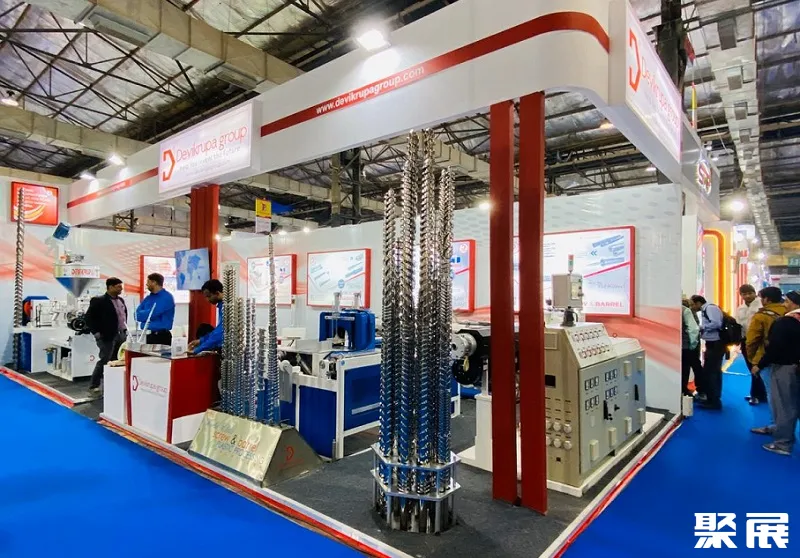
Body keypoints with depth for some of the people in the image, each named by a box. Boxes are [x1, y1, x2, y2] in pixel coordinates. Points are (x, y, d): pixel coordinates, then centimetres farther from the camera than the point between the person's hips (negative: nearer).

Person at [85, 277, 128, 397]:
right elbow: (89, 317, -11)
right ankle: (93, 387, 7)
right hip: (108, 336, -7)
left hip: (121, 335, 7)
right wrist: (96, 333, -14)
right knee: (104, 361, -3)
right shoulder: (99, 301, -10)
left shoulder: (121, 300, 12)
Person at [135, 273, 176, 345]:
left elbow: (151, 314, -15)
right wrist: (145, 314, -9)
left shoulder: (167, 297, -10)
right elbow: (137, 315, 8)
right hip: (147, 336, 7)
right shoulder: (148, 298, 14)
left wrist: (142, 314, 2)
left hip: (161, 336, -7)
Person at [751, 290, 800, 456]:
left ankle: (782, 443, 7)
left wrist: (759, 365, -13)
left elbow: (774, 348, -22)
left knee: (783, 406, 0)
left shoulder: (784, 322, -20)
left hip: (784, 368, -8)